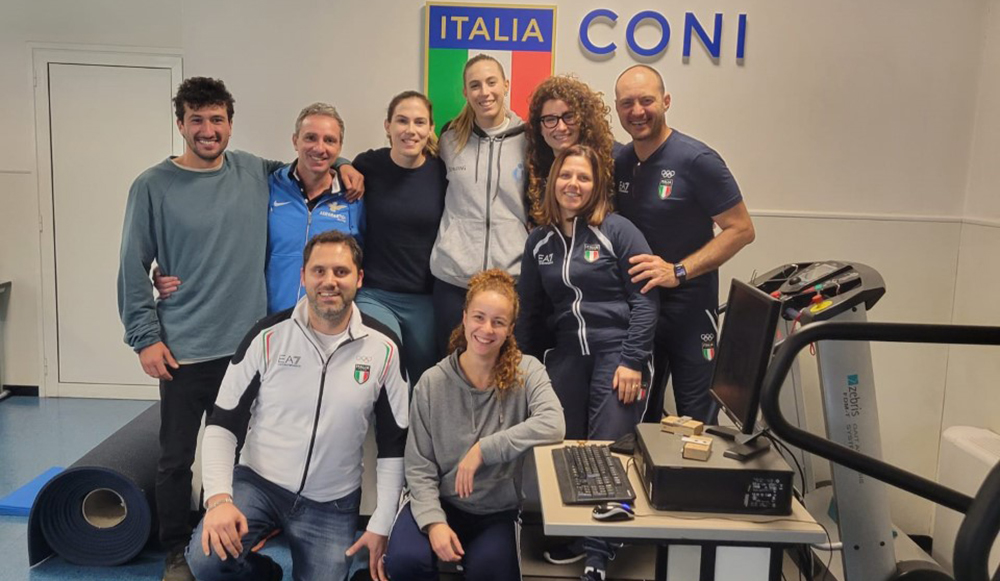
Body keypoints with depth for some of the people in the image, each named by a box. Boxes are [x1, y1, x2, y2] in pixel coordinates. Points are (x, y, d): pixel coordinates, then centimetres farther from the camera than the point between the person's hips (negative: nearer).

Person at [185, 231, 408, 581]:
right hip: (258, 482, 0)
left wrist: (381, 526, -2)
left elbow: (394, 444, 0)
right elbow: (222, 424, -4)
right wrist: (218, 498, -19)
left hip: (332, 504, 1)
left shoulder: (383, 349, -7)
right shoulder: (269, 336, -9)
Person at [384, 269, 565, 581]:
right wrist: (434, 520, -20)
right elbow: (419, 466, -5)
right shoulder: (432, 383, -6)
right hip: (442, 502, 1)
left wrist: (483, 449, -27)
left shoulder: (527, 371, -8)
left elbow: (553, 425, -28)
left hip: (500, 511, -1)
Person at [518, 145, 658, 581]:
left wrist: (632, 361, -14)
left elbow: (644, 299, -9)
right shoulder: (539, 240, 9)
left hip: (618, 352, -5)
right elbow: (529, 308, 15)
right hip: (567, 353, 5)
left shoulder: (617, 231, -6)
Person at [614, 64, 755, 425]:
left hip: (689, 307, -5)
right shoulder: (618, 162, 5)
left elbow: (741, 229, -13)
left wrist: (678, 271, -21)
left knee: (696, 418, 4)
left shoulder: (696, 160, -13)